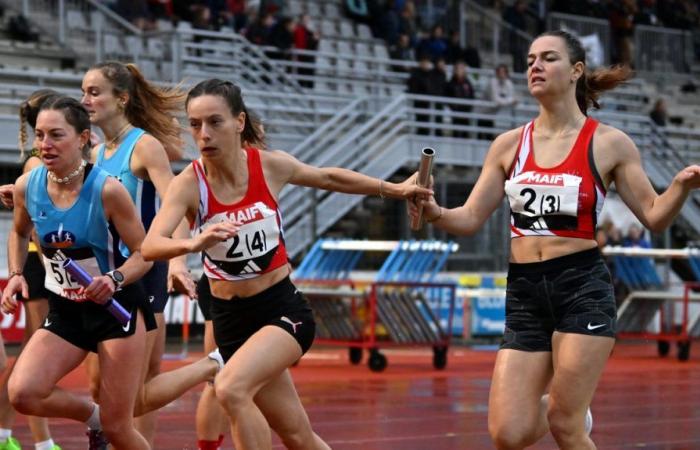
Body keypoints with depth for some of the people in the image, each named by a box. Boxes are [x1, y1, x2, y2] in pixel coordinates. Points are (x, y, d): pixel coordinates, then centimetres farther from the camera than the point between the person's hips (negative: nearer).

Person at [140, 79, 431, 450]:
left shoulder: (271, 166, -9)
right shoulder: (189, 184, -12)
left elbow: (329, 178, 12)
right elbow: (150, 246, -28)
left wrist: (395, 190, 19)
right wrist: (192, 244, -48)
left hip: (283, 308, -2)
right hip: (231, 320, 2)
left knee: (231, 389, -29)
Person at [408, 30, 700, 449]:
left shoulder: (609, 143, 0)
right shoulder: (509, 144, 9)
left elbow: (654, 216, 2)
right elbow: (471, 218, 10)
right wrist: (434, 212, -11)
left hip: (583, 290, -4)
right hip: (525, 293, 4)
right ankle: (569, 412, 29)